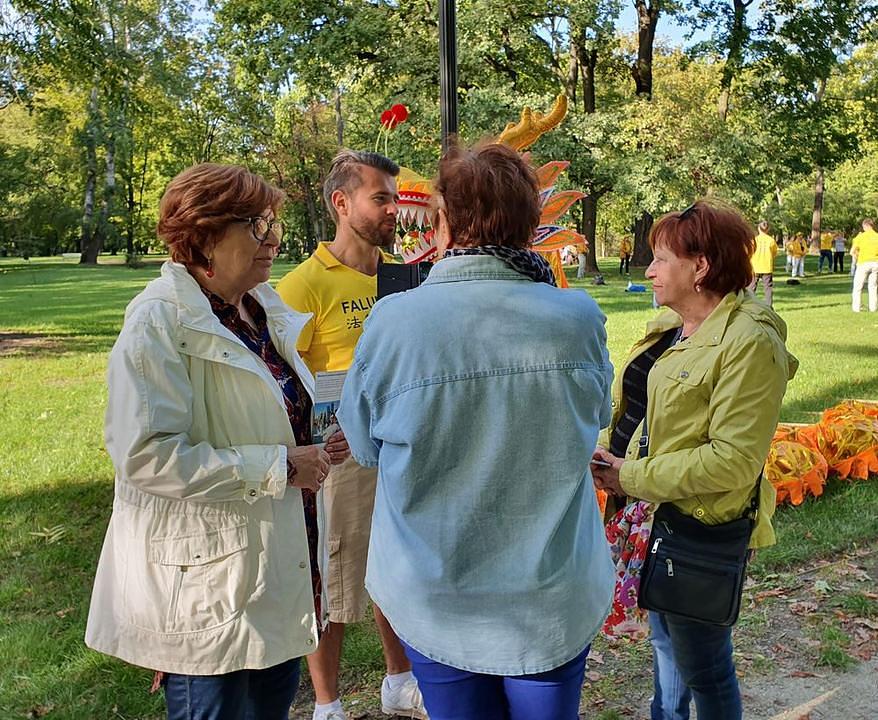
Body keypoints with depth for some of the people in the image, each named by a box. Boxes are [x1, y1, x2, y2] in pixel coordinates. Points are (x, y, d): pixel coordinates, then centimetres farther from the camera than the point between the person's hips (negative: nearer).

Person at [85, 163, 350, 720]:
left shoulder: (261, 309, 8)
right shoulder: (159, 324, -18)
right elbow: (147, 457, -27)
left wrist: (317, 445, 2)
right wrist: (280, 466, -23)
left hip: (280, 564, 8)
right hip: (206, 582, -8)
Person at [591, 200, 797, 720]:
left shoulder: (749, 343, -21)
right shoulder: (671, 326, 7)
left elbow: (734, 460, -26)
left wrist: (632, 478, -23)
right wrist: (605, 451, -1)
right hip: (652, 517, 9)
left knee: (703, 667, 9)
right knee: (665, 642, 27)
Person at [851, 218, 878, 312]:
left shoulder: (861, 236, -5)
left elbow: (852, 252, -7)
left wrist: (857, 259, 8)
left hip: (863, 263, -3)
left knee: (858, 286, 7)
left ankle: (856, 307, 5)